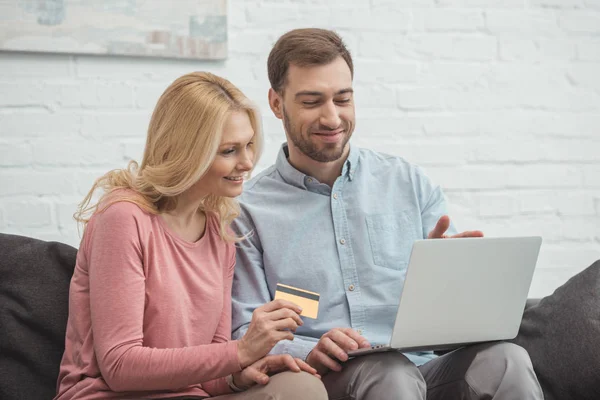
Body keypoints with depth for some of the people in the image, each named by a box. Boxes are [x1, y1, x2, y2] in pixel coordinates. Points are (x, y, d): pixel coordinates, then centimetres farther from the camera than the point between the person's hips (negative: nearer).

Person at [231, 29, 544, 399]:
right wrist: (308, 353, -21)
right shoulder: (247, 209, 5)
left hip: (425, 368, 3)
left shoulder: (410, 184, 13)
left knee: (506, 359, -29)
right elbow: (245, 332, 0)